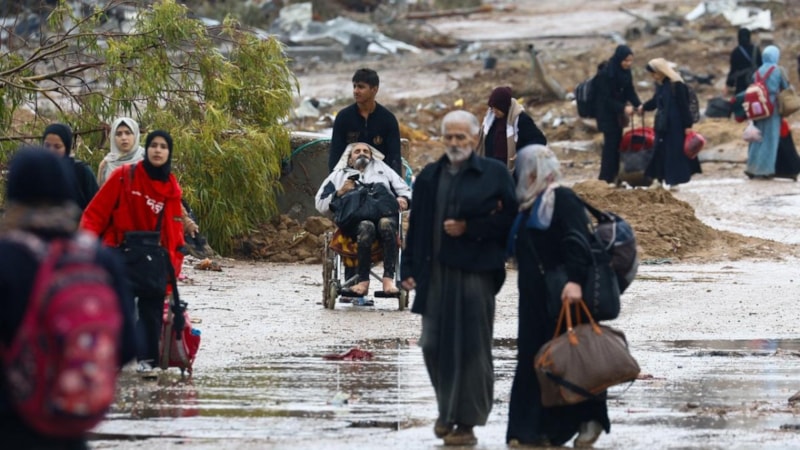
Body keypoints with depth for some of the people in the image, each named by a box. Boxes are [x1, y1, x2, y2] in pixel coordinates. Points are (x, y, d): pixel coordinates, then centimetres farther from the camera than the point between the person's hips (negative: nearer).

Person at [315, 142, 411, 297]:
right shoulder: (339, 175, 30)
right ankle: (363, 281, -38)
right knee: (366, 227, -39)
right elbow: (320, 205, 21)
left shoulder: (383, 170, 34)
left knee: (386, 224, -38)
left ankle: (388, 279, -43)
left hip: (384, 215, 1)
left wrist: (403, 199, 1)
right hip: (355, 219, -1)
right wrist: (340, 192, 5)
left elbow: (406, 191, 25)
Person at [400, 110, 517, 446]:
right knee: (433, 345, 6)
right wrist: (409, 269, 4)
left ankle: (467, 421, 5)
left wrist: (469, 228, -12)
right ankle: (447, 409, 26)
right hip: (435, 273, 4)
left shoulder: (495, 173, 1)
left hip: (475, 273, -4)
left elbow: (509, 220, -5)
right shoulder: (429, 177, 12)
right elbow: (416, 226, 10)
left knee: (471, 348, -2)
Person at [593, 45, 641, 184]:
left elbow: (630, 91, 4)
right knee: (610, 143, -8)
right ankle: (606, 178, -4)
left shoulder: (626, 72, 2)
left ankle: (613, 175, 15)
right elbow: (606, 98, -21)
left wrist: (638, 105, -14)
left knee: (617, 142, 8)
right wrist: (623, 108, -28)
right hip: (606, 113, -7)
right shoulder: (606, 73, -21)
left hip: (617, 114, 7)